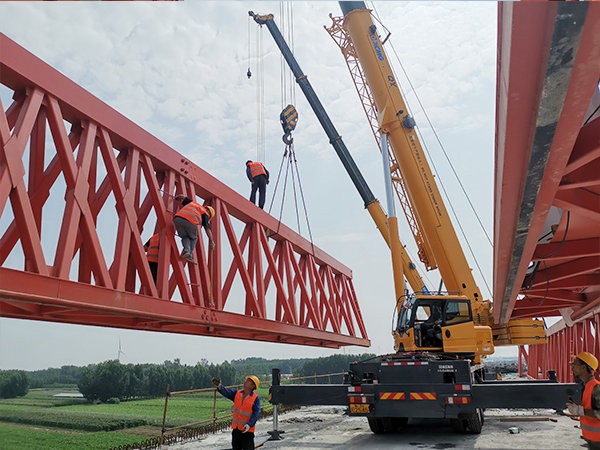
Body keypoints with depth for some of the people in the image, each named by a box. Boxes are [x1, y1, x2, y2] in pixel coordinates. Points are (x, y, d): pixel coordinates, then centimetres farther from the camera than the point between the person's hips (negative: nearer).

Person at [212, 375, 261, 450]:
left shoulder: (255, 398, -11)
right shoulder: (237, 393, 4)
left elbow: (256, 413, -17)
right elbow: (227, 392, -12)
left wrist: (249, 424, -30)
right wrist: (219, 386, -31)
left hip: (247, 430, -5)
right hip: (236, 428, 5)